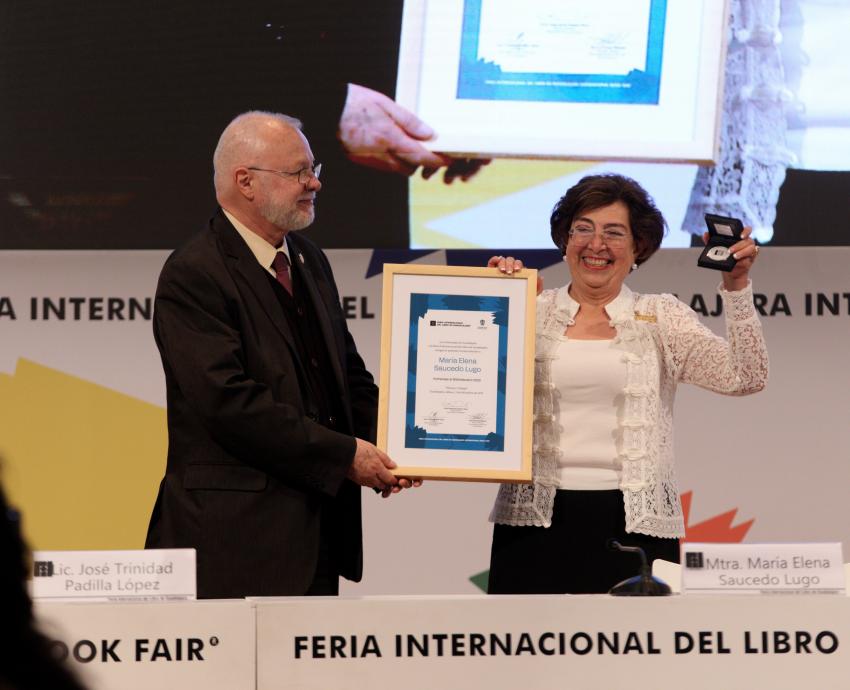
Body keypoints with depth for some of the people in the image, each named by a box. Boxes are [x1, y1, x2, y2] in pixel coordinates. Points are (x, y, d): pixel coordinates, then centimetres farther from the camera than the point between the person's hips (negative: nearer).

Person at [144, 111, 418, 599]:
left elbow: (348, 370, 23)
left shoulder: (309, 259, 16)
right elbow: (228, 402, -20)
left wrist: (382, 445, 3)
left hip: (318, 521, 8)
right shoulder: (194, 276, -12)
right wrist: (343, 454, -17)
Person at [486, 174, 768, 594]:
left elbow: (745, 378, 0)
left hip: (635, 523, 0)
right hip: (536, 520, 1)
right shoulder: (531, 314, 9)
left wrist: (737, 288, -8)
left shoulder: (660, 319, 9)